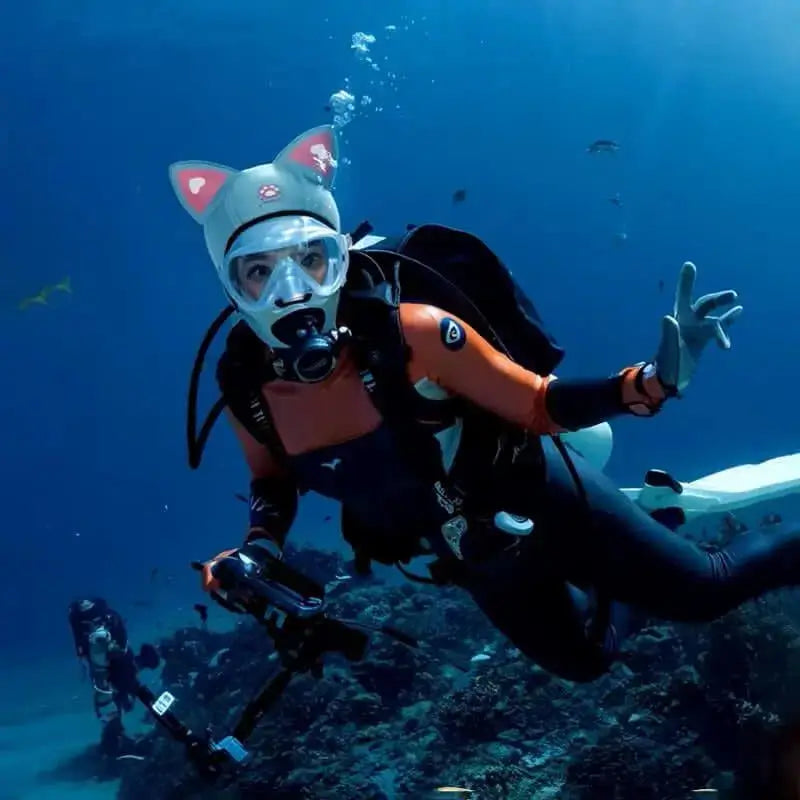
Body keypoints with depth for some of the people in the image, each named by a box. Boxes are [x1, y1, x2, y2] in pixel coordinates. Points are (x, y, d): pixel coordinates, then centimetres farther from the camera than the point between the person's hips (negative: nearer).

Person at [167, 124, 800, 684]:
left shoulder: (411, 335, -34)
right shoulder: (246, 385, -19)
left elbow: (542, 405, -22)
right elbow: (274, 481, 3)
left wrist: (650, 382, -38)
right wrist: (259, 549, -17)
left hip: (540, 504, -5)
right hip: (480, 559, 5)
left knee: (707, 591, 10)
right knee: (586, 661, 28)